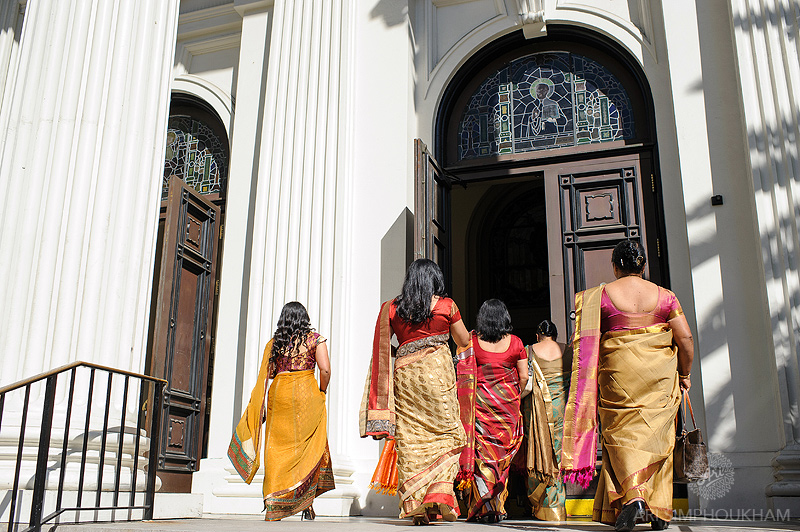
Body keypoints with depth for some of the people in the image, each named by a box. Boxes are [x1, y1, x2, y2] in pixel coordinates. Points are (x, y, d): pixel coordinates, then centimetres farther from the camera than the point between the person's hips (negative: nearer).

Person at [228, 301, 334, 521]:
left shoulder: (274, 342, 9)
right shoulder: (315, 339, 3)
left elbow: (266, 374, 5)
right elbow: (325, 369, -7)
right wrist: (321, 393, 7)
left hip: (279, 394, 2)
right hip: (306, 393, -2)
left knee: (277, 448, 3)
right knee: (309, 448, 7)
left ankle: (273, 505, -2)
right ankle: (307, 503, 4)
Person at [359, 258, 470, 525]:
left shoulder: (391, 308, 8)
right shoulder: (446, 305, 4)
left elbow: (381, 346, 10)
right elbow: (463, 341, 13)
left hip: (404, 373, 2)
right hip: (437, 372, -2)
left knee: (410, 436, 3)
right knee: (446, 433, 6)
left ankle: (415, 505, 2)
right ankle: (440, 492, -10)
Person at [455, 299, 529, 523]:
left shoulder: (472, 341, -3)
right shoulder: (515, 342, 0)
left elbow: (465, 376, -6)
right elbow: (523, 376, 2)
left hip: (481, 401, -1)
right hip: (508, 403, 1)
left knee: (482, 453, 3)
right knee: (503, 454, 10)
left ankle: (484, 506, -3)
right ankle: (498, 507, 14)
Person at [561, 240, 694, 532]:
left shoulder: (601, 295, -1)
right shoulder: (665, 296, 4)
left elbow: (589, 341, -3)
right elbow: (685, 338, 2)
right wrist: (684, 374, 13)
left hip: (618, 376, -2)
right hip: (660, 378, 2)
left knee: (621, 435, 3)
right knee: (657, 437, 10)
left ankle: (633, 494, -19)